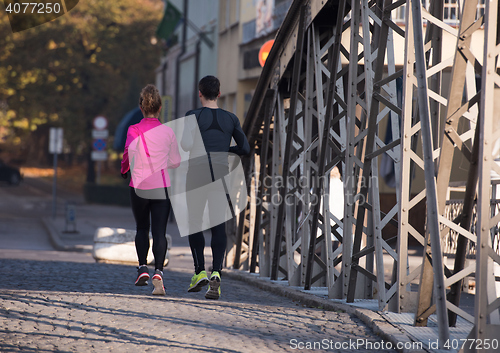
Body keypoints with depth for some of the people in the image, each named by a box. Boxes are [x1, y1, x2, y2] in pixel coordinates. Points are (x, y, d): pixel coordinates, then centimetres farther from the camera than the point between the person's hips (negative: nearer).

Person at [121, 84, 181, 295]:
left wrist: (125, 168, 5)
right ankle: (158, 272, -20)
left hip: (140, 187, 0)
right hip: (162, 187, 0)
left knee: (142, 229, 20)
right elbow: (176, 162, 8)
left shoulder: (134, 130, -4)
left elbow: (129, 150, -15)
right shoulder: (168, 131, 1)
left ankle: (143, 268, 11)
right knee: (160, 232, -3)